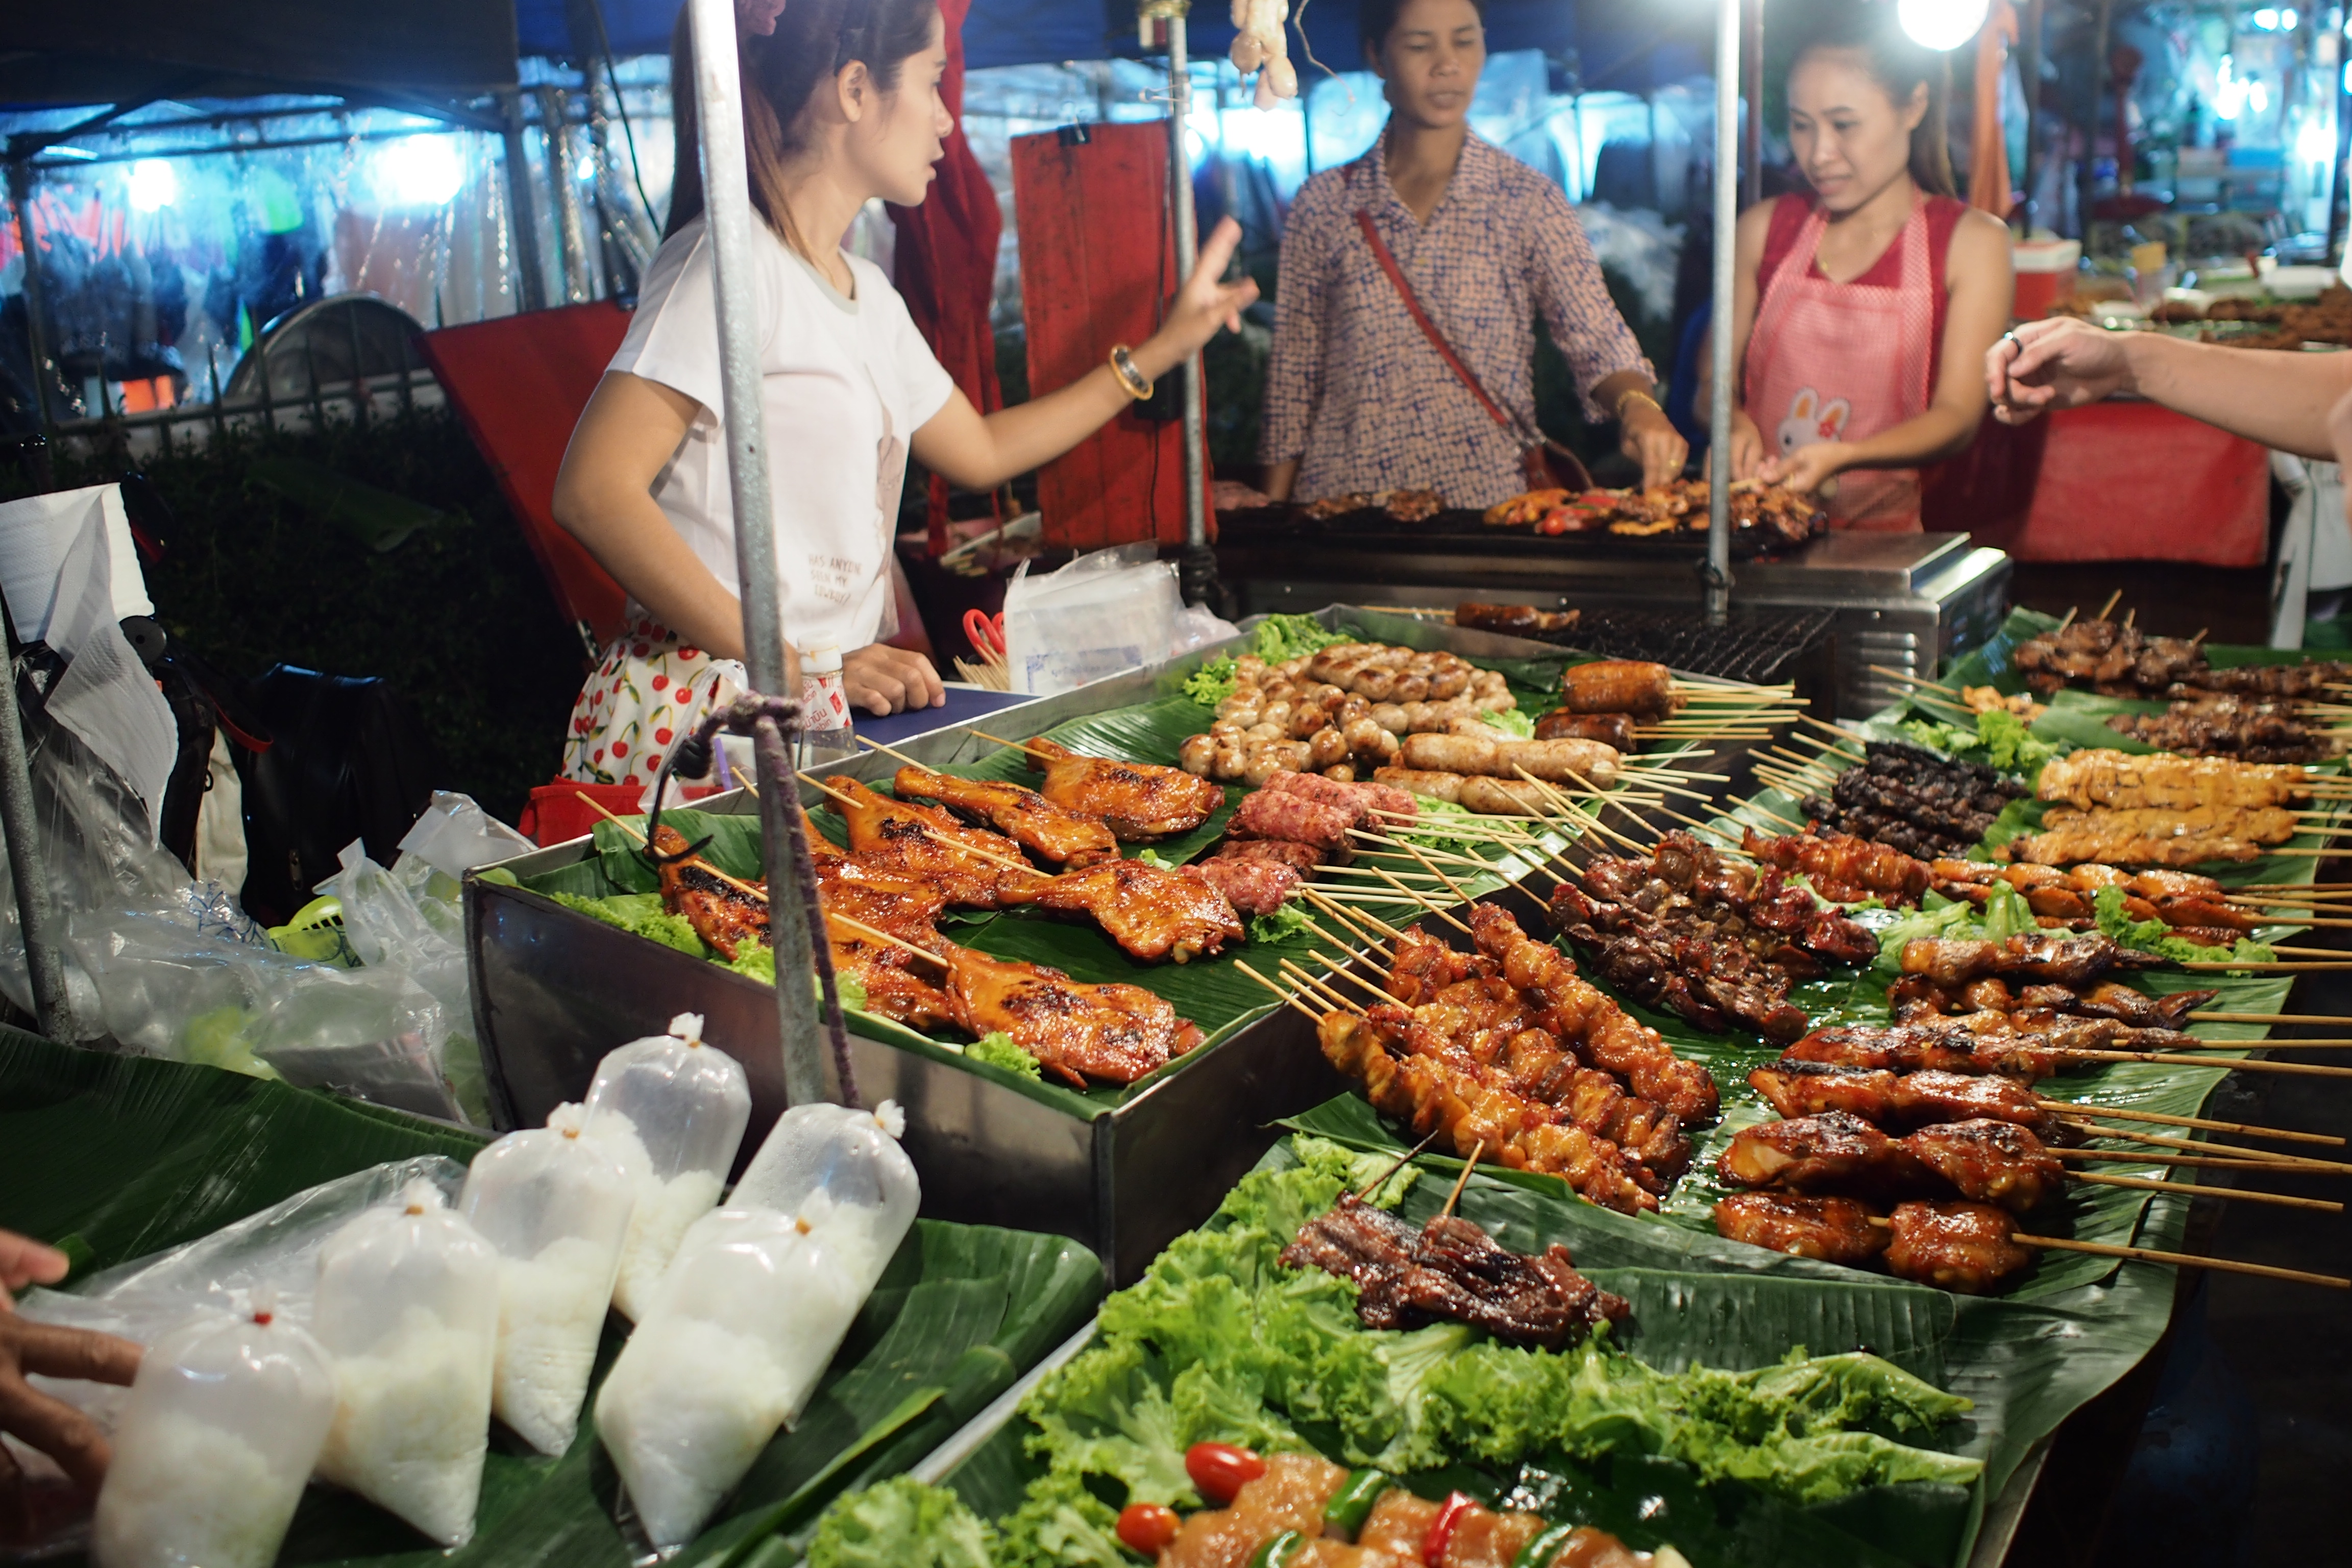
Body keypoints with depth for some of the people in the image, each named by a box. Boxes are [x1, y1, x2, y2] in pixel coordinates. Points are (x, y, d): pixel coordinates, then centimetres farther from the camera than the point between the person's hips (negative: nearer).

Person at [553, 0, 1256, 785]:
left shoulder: (869, 293, 15)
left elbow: (979, 450, 27)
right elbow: (593, 493, -20)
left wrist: (1163, 347, 26)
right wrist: (795, 670, -24)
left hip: (820, 719, 8)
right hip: (703, 712, -8)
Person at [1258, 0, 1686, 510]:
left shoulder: (1528, 201, 2)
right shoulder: (1322, 204, 4)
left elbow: (1598, 340, -6)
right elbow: (1293, 377, 6)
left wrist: (1637, 405, -27)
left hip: (1488, 501, 0)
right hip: (1342, 506, 1)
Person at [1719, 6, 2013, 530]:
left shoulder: (1972, 243, 5)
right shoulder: (1764, 228, 13)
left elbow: (1958, 416, -3)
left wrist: (1841, 456, -22)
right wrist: (1734, 425, -10)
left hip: (1889, 532, -2)